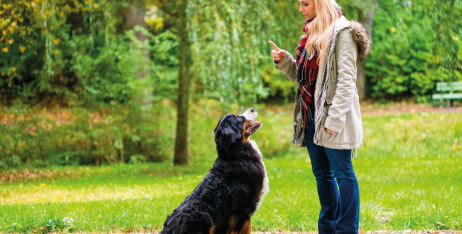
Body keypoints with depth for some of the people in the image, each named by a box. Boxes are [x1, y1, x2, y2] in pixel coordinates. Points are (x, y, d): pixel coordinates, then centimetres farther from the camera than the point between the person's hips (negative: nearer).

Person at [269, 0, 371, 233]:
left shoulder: (342, 32, -10)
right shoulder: (311, 33, 15)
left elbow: (346, 80, -15)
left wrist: (334, 118, -20)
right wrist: (283, 60, 4)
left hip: (332, 116, -8)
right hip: (311, 116, 8)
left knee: (342, 173, -3)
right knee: (322, 174, 13)